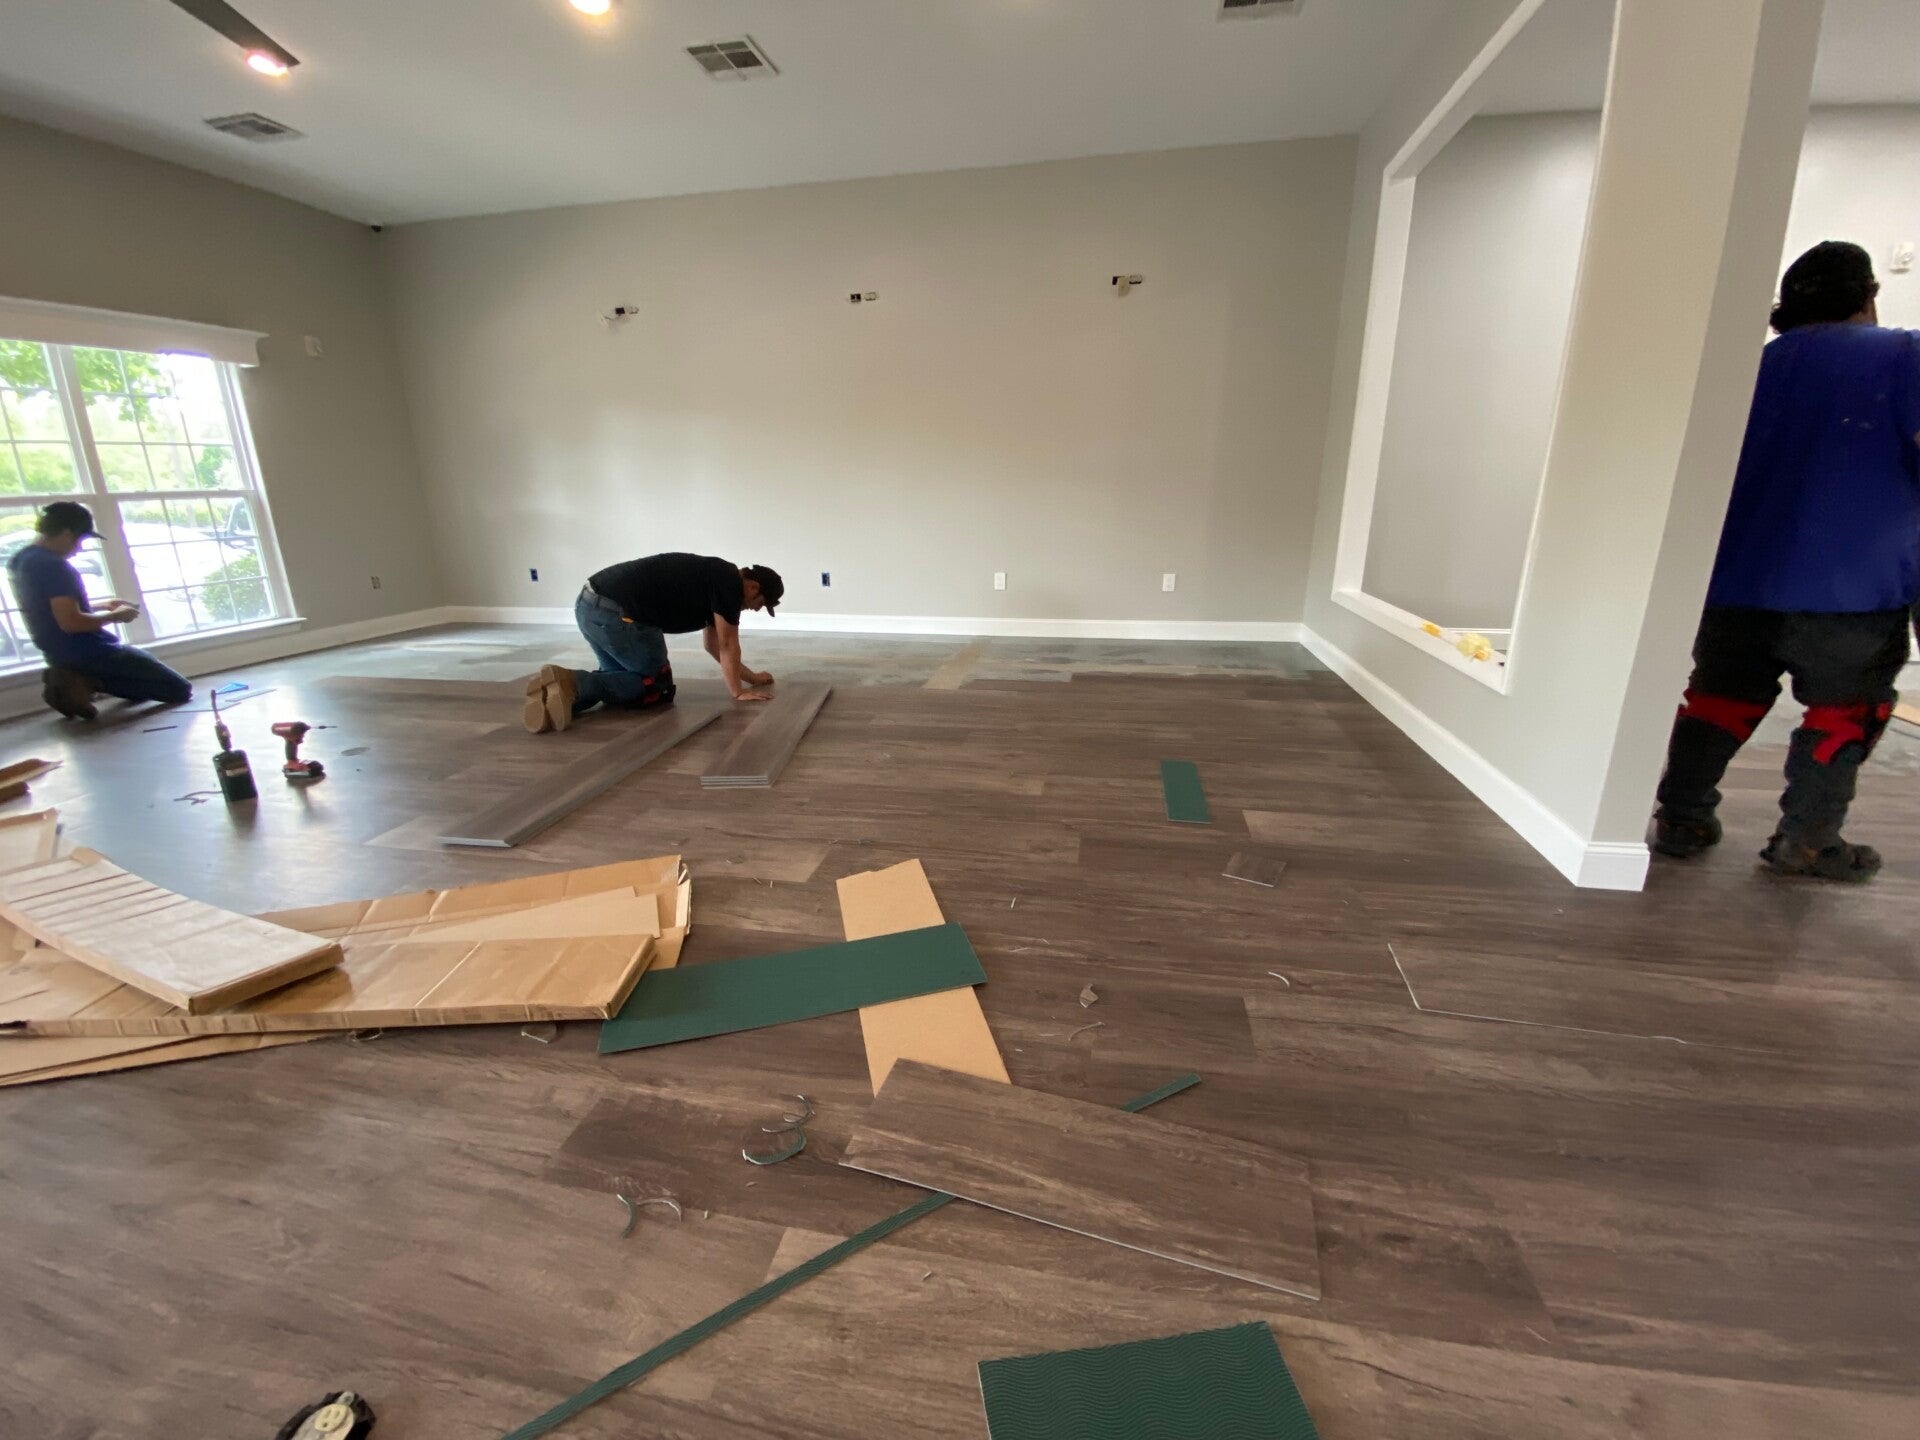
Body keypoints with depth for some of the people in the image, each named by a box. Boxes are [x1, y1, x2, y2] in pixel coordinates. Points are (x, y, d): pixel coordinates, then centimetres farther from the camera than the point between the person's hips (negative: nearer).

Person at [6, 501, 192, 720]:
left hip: (59, 653, 10)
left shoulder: (21, 559, 10)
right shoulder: (53, 565, -22)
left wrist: (101, 606, 16)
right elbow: (70, 622, -27)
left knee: (145, 685, 29)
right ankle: (87, 683, -9)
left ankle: (77, 681, 7)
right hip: (88, 653, -10)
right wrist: (115, 616, -11)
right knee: (180, 690, -7)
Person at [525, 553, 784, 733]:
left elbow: (713, 643, 35)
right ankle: (573, 684, -13)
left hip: (590, 604, 10)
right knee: (659, 687, 7)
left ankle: (569, 688, 0)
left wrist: (752, 676, 41)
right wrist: (737, 692, 12)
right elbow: (728, 645, 1)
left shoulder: (715, 579, 26)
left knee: (623, 677, 28)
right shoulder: (730, 583, -3)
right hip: (617, 613, -10)